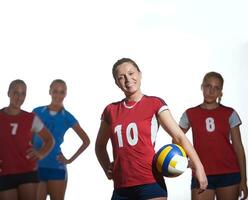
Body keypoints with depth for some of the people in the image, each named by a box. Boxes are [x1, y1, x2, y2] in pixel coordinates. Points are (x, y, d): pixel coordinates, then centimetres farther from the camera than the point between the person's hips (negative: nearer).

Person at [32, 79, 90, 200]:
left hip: (57, 168, 0)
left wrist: (70, 160, 1)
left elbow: (86, 141, 6)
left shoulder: (67, 118, 2)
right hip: (36, 167, 0)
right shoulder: (37, 112, 4)